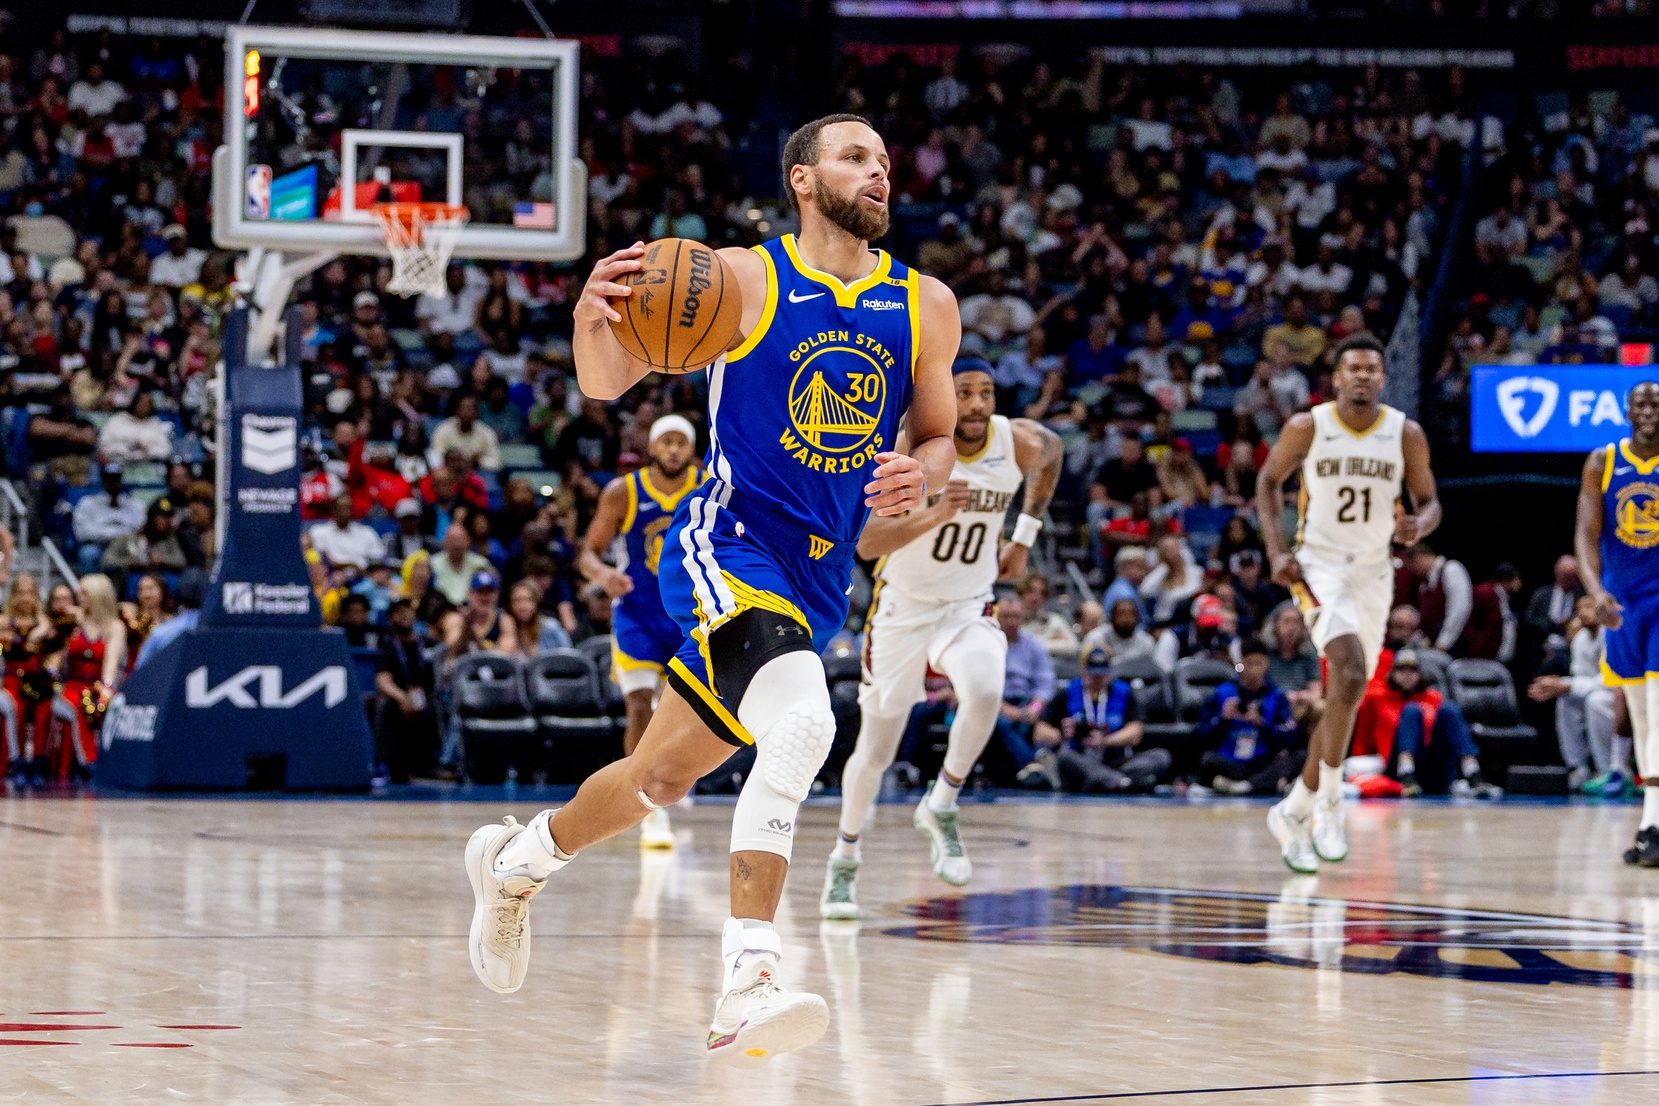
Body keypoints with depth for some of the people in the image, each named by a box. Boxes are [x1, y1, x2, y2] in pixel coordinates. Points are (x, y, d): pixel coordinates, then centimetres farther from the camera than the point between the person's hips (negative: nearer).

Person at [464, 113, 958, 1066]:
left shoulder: (926, 307, 6)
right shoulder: (742, 279, -6)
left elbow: (940, 438, 16)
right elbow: (608, 382, -5)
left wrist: (921, 474, -9)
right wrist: (596, 316, -28)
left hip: (818, 579, 6)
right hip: (728, 547, -6)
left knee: (662, 778, 17)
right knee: (801, 725, -32)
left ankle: (516, 861, 44)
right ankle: (749, 987, -35)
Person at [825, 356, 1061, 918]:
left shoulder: (1022, 443, -12)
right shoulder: (909, 446, -21)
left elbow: (1052, 454, 15)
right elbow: (866, 543, -28)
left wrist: (1024, 538, 12)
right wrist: (931, 516, -44)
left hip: (968, 608, 2)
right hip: (903, 608, -2)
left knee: (985, 693, -31)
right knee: (875, 753, 7)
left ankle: (941, 808, -8)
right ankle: (844, 861, 32)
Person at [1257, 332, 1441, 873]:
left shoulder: (1406, 434, -4)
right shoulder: (1307, 427, -8)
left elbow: (1429, 501, 5)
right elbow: (1269, 481, 7)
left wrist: (1417, 526, -19)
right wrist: (1275, 550, -4)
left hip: (1373, 573, 4)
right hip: (1318, 566, -4)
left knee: (1345, 695, 9)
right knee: (1350, 675, -25)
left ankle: (1295, 812, 24)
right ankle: (1329, 804, -14)